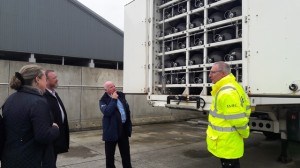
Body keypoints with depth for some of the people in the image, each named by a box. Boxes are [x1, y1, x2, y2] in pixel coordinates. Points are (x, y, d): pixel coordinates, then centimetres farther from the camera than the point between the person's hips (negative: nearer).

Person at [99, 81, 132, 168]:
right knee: (110, 154, 8)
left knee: (126, 152, 16)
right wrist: (113, 100, -23)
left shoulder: (121, 95, 6)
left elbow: (127, 109, 14)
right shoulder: (103, 101, -9)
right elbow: (107, 112, -28)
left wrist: (129, 125, 12)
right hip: (111, 130, -5)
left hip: (123, 128, 5)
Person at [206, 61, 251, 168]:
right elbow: (245, 105, 17)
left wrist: (244, 134, -7)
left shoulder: (226, 92, -27)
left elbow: (238, 119, -25)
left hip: (227, 144, -10)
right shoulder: (232, 86, 7)